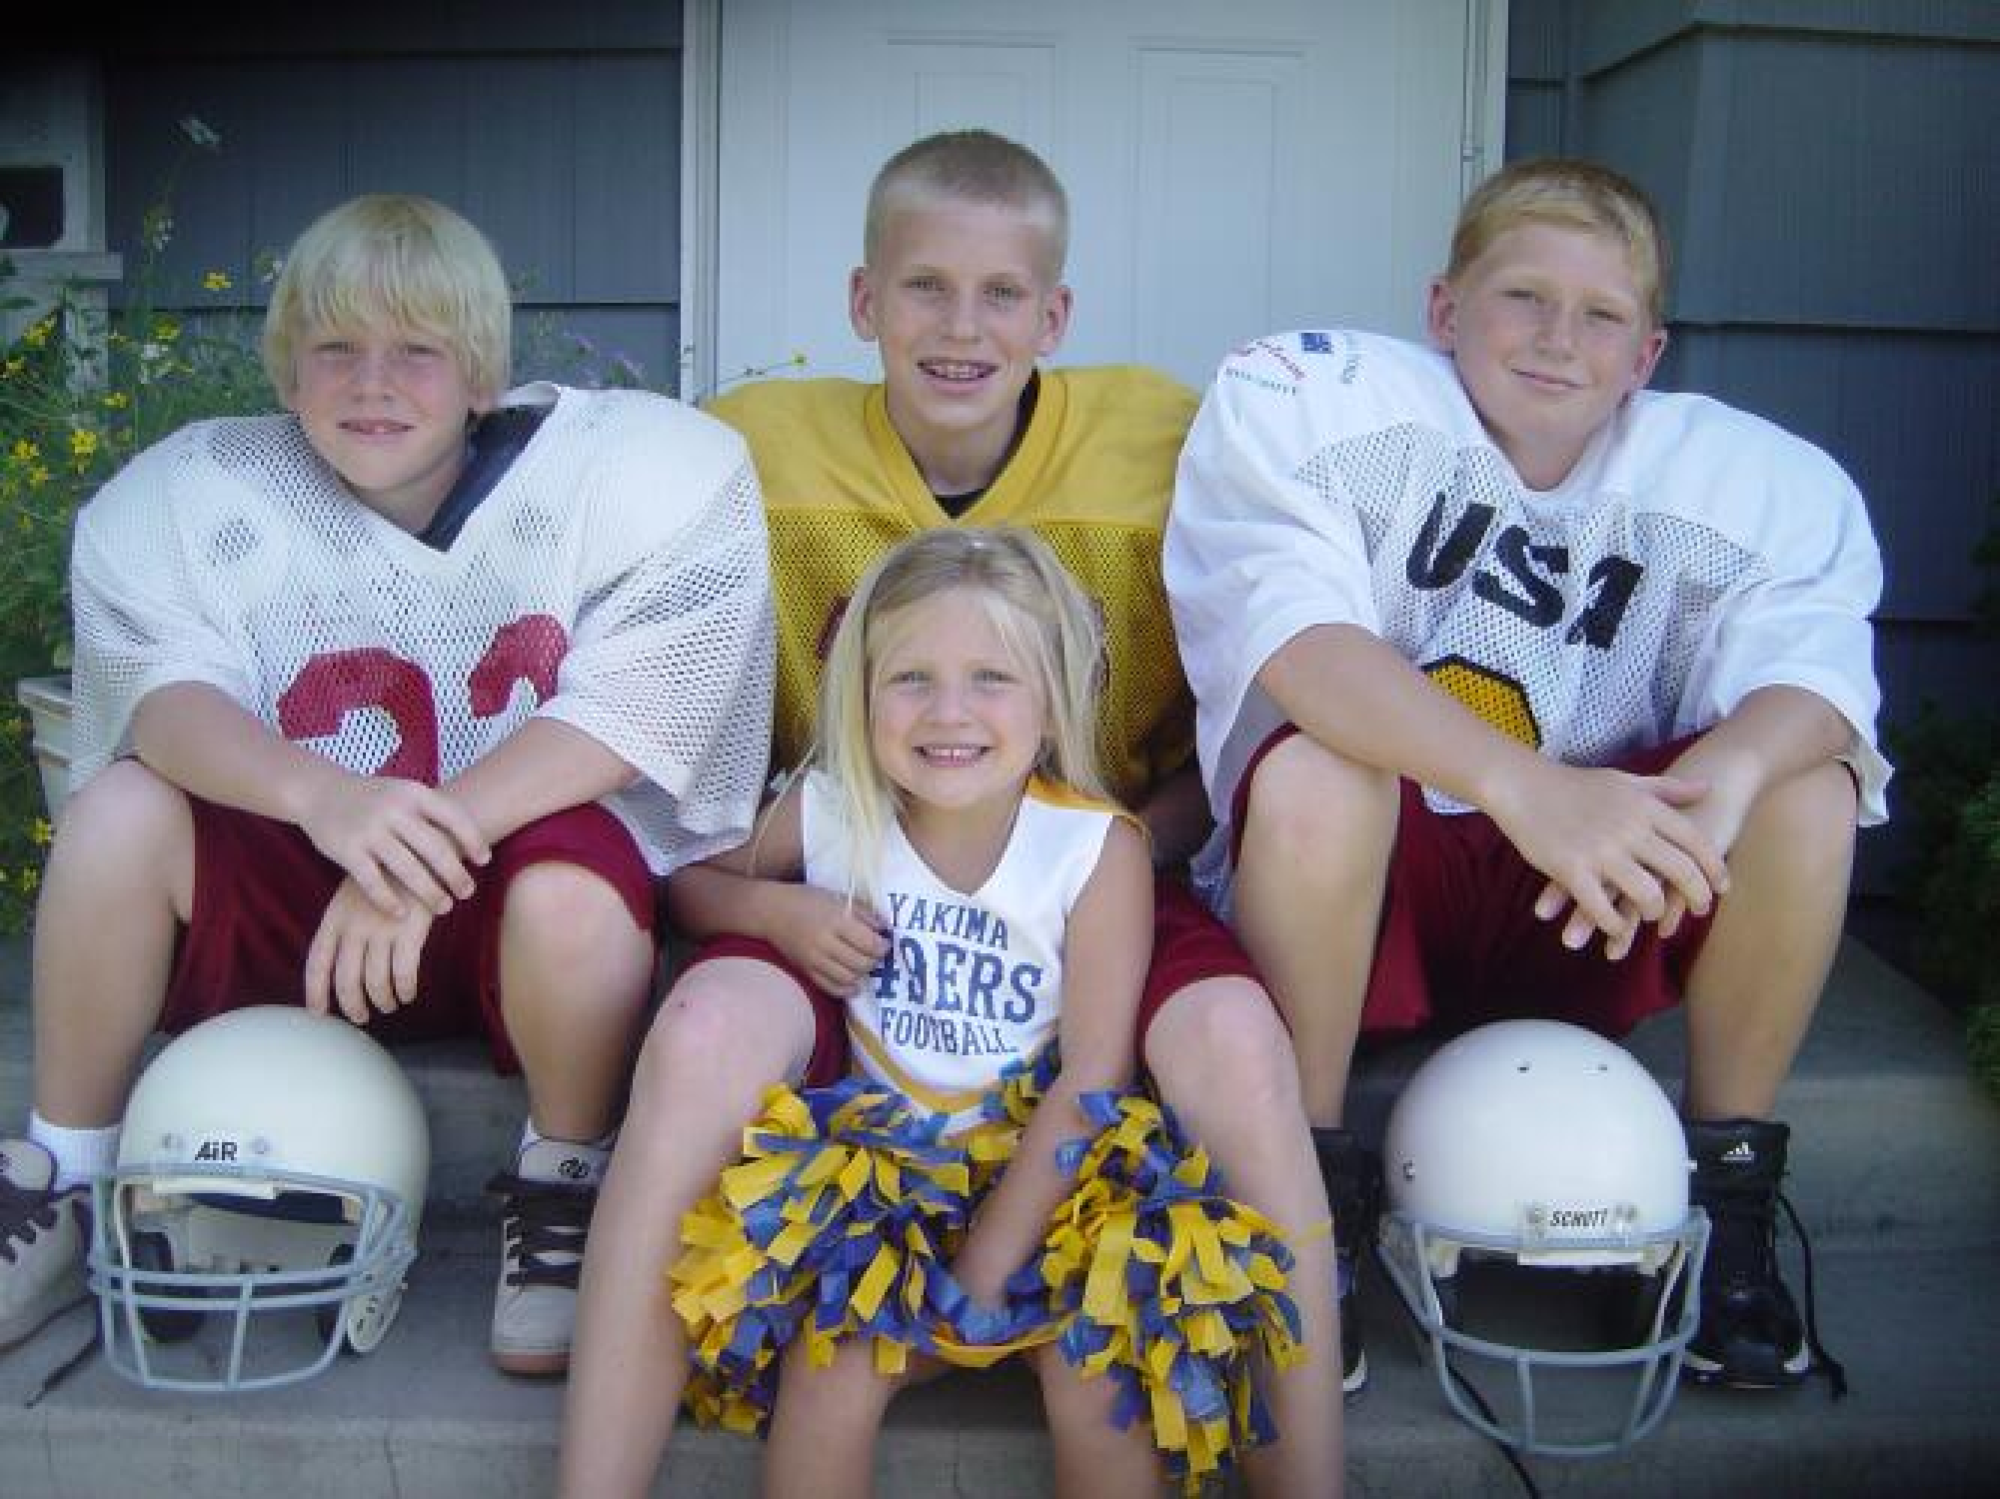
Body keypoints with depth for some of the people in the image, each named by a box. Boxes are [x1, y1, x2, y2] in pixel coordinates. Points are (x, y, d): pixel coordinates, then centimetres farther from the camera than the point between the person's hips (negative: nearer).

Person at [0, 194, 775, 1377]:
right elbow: (166, 698, -20)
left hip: (512, 891, -2)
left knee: (571, 898, -35)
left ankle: (565, 1188, -5)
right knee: (120, 809, -23)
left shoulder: (617, 474, -11)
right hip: (288, 890, 3)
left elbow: (622, 716, -19)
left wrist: (425, 845, -31)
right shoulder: (196, 494, -5)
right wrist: (329, 799, -41)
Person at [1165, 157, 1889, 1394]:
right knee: (1310, 768, -33)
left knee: (1808, 787, -20)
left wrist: (1720, 777, -43)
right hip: (1355, 885, -3)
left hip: (1585, 920, 3)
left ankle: (1728, 1188, -3)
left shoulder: (1745, 480, -4)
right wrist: (1527, 788, -45)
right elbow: (1292, 638, -30)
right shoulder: (1311, 400, -14)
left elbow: (1814, 670, -18)